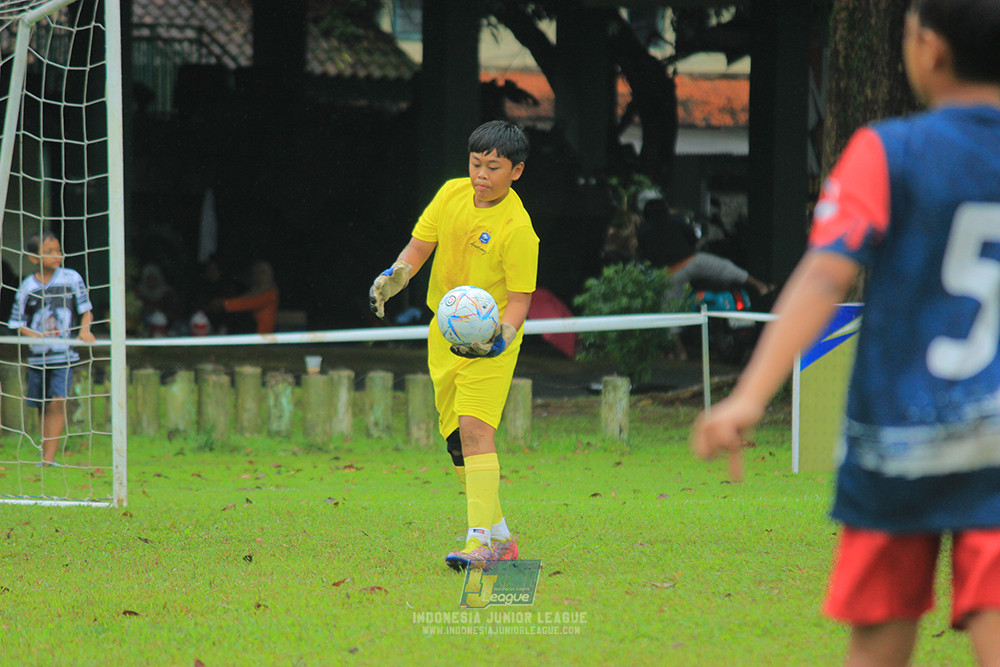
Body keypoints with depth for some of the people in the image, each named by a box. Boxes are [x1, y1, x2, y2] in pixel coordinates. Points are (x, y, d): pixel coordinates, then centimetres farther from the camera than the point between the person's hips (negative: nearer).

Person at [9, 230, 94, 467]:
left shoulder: (72, 279, 0)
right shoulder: (27, 287, 1)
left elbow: (86, 310, 5)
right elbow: (17, 323, 4)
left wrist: (85, 330, -14)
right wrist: (34, 335, -15)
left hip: (64, 354, -2)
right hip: (37, 356, 2)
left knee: (57, 403, -14)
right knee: (43, 407, 9)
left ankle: (49, 457, -15)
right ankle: (46, 457, 21)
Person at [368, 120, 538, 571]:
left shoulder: (517, 231, -19)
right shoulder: (452, 195, -2)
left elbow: (519, 300, -17)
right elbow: (419, 246, 6)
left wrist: (500, 336, -35)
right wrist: (394, 277, -12)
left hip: (489, 343, -7)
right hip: (444, 334, 7)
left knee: (475, 428, -22)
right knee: (456, 438, 11)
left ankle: (481, 540, -26)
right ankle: (500, 537, 23)